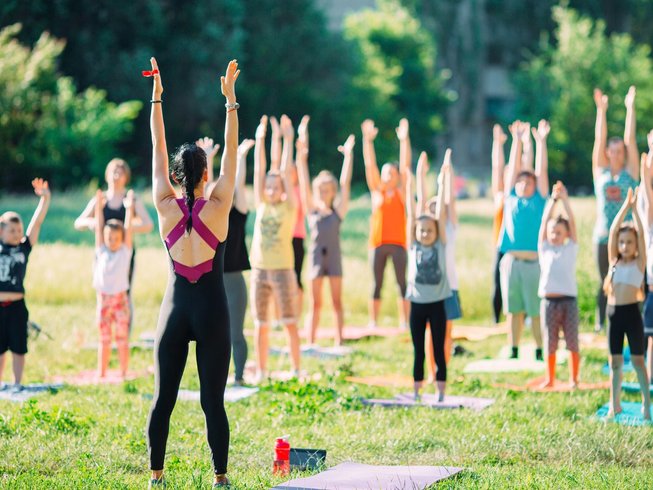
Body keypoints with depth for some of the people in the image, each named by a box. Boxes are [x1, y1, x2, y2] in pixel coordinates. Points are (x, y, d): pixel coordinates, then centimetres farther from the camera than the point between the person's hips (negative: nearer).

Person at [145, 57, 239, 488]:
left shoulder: (166, 207, -4)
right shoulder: (217, 206, -8)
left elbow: (158, 149, 3)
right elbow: (231, 151, -3)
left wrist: (157, 97, 8)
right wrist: (231, 100, 0)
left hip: (175, 307, 2)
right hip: (211, 310, -2)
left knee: (163, 398, 5)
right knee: (213, 400, 0)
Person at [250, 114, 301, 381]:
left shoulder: (289, 207, 2)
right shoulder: (261, 206, 8)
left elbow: (286, 173, -2)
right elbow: (259, 171, 6)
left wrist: (288, 140, -4)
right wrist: (260, 140, 2)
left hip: (283, 269, -3)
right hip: (260, 269, 3)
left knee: (290, 322, -2)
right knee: (260, 324, 6)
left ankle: (296, 370, 3)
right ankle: (261, 371, 12)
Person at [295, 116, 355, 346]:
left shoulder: (338, 210, 2)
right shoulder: (311, 209, 4)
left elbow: (345, 183, -4)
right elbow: (304, 182, -1)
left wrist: (348, 156, -11)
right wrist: (302, 156, -8)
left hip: (334, 256, -1)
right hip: (316, 255, 1)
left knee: (337, 301, 5)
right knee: (315, 303, 5)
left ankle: (339, 341, 8)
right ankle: (310, 342, 6)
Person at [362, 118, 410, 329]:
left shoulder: (401, 192, 6)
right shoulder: (376, 191, 8)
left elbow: (405, 165, -1)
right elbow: (369, 165, 2)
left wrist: (404, 139, -9)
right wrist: (367, 139, -5)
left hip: (398, 242, -1)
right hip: (378, 242, 1)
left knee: (402, 282, -2)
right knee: (377, 284, 3)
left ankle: (404, 321, 0)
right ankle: (373, 323, 6)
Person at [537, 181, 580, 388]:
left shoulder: (570, 249, 8)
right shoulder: (544, 249, 9)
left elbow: (572, 222, 2)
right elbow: (545, 222, 5)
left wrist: (565, 199, 0)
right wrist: (552, 200, 2)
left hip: (569, 300, -1)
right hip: (549, 300, 1)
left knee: (573, 343, 1)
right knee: (549, 344, 6)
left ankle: (574, 379, 10)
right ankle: (550, 379, 15)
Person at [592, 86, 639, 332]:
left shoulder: (630, 172, 5)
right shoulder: (600, 171, 7)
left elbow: (630, 140, 0)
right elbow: (599, 140, 3)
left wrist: (630, 108, -4)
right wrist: (601, 110, -2)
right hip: (603, 234, 1)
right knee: (605, 281, 3)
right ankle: (601, 323, 8)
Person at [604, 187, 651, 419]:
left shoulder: (639, 263, 2)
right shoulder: (614, 261, 9)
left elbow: (641, 234, -7)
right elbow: (613, 231, 2)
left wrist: (634, 209, -9)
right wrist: (625, 206, -2)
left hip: (631, 312, -3)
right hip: (613, 313, 3)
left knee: (637, 359, 2)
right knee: (615, 360, 8)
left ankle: (646, 402, 10)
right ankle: (615, 404, 14)